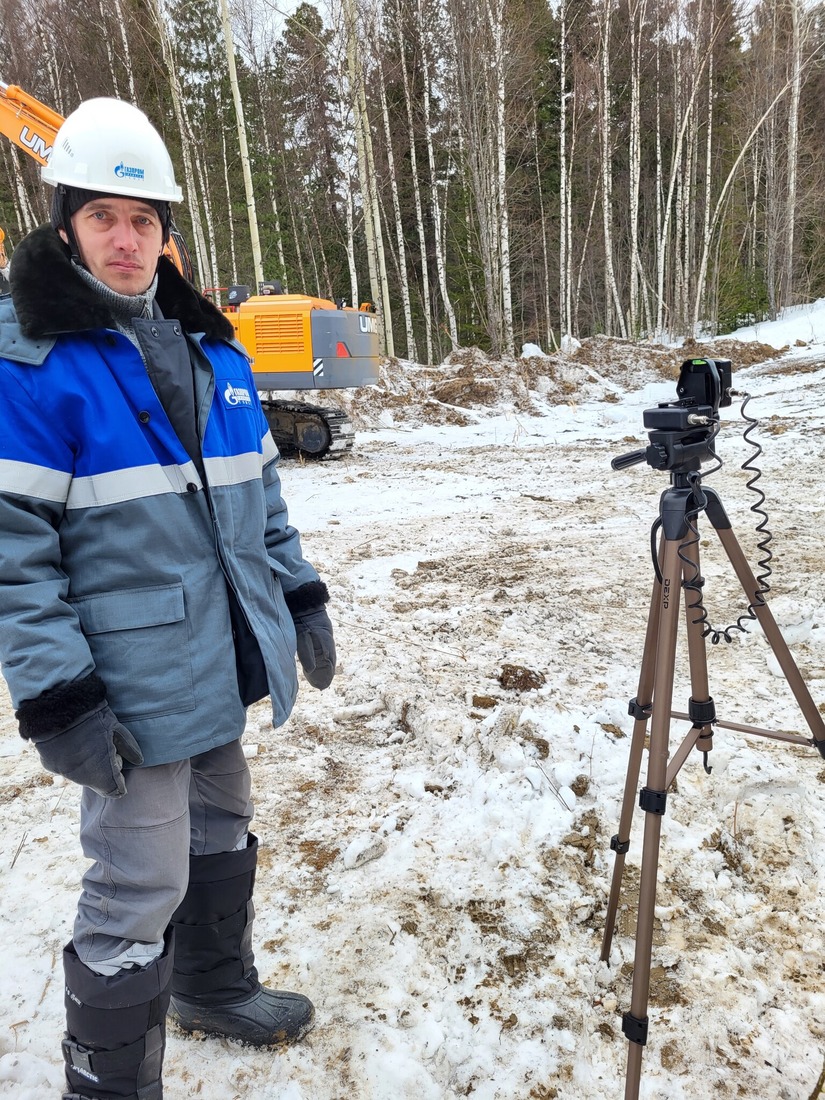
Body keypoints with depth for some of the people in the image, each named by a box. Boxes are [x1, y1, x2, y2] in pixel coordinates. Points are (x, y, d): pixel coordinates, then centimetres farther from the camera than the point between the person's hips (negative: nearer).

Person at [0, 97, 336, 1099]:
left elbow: (258, 490, 14)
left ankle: (215, 988, 49)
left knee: (221, 835, 23)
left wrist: (301, 596, 11)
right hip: (132, 688, -7)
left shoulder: (210, 346, 10)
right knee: (140, 890, 3)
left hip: (221, 667, 7)